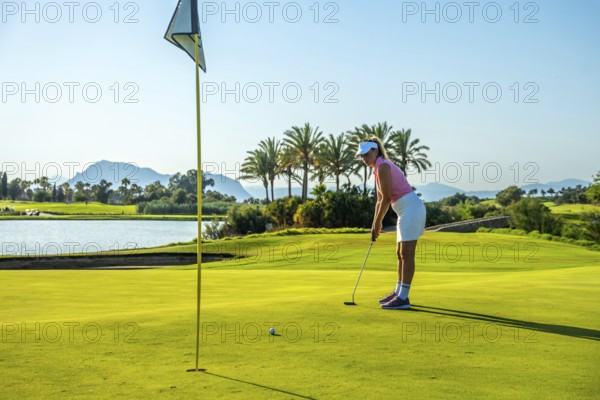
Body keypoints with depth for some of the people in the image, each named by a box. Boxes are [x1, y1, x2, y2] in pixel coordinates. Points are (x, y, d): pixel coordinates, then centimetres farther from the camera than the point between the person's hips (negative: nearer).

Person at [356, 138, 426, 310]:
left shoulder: (382, 166, -14)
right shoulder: (378, 169, 16)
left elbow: (387, 198, -16)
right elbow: (380, 200, 18)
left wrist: (377, 223, -7)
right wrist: (375, 225, 14)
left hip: (411, 208, -10)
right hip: (406, 211, 10)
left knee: (407, 254, -9)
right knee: (400, 253, 15)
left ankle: (403, 298, -7)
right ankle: (398, 292, 25)